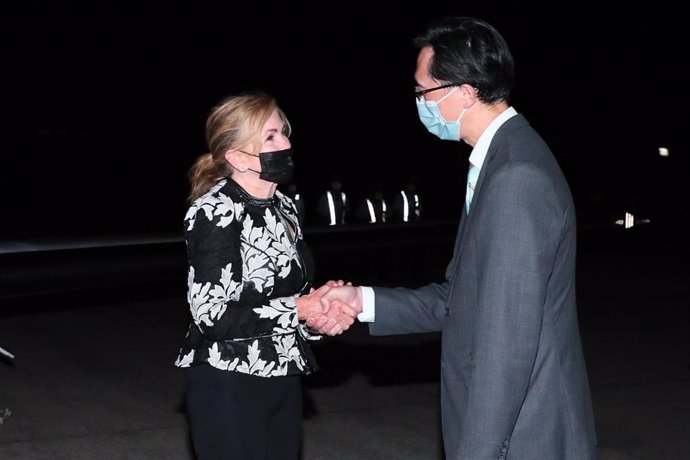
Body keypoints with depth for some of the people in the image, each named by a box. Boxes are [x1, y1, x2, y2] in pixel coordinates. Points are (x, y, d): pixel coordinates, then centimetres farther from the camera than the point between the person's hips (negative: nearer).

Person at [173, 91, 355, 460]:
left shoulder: (283, 207, 9)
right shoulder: (216, 212, -15)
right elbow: (211, 316, -21)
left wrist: (323, 307, -1)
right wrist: (298, 310, -18)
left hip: (282, 380, 8)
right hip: (228, 387, -8)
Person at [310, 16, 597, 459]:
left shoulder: (517, 178, -23)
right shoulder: (505, 160, 9)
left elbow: (507, 341, -25)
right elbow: (460, 299, 13)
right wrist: (364, 300, 6)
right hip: (508, 424, 9)